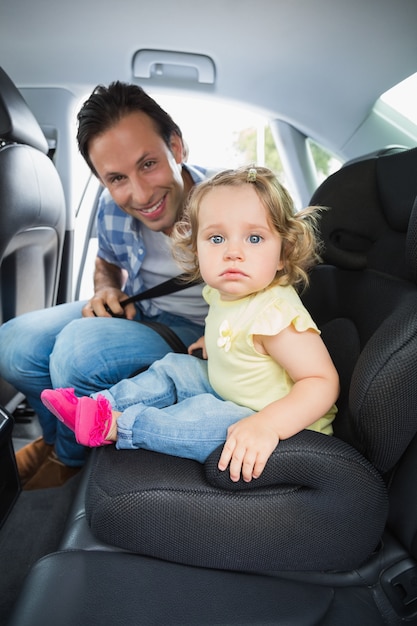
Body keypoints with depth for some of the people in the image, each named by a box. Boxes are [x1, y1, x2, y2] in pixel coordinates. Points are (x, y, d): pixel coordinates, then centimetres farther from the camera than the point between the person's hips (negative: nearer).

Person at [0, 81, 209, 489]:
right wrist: (107, 291, -9)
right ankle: (54, 436, 22)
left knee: (80, 346, -30)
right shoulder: (113, 207, -10)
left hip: (195, 331, -5)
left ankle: (70, 459, 4)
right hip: (132, 312, 5)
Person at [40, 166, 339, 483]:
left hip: (286, 421, -8)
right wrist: (216, 342, 6)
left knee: (205, 417, -29)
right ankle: (102, 404, 8)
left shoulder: (275, 313, -32)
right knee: (173, 367, 9)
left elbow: (323, 380, -34)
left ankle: (112, 425, -14)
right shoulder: (222, 290, -4)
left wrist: (268, 424, -45)